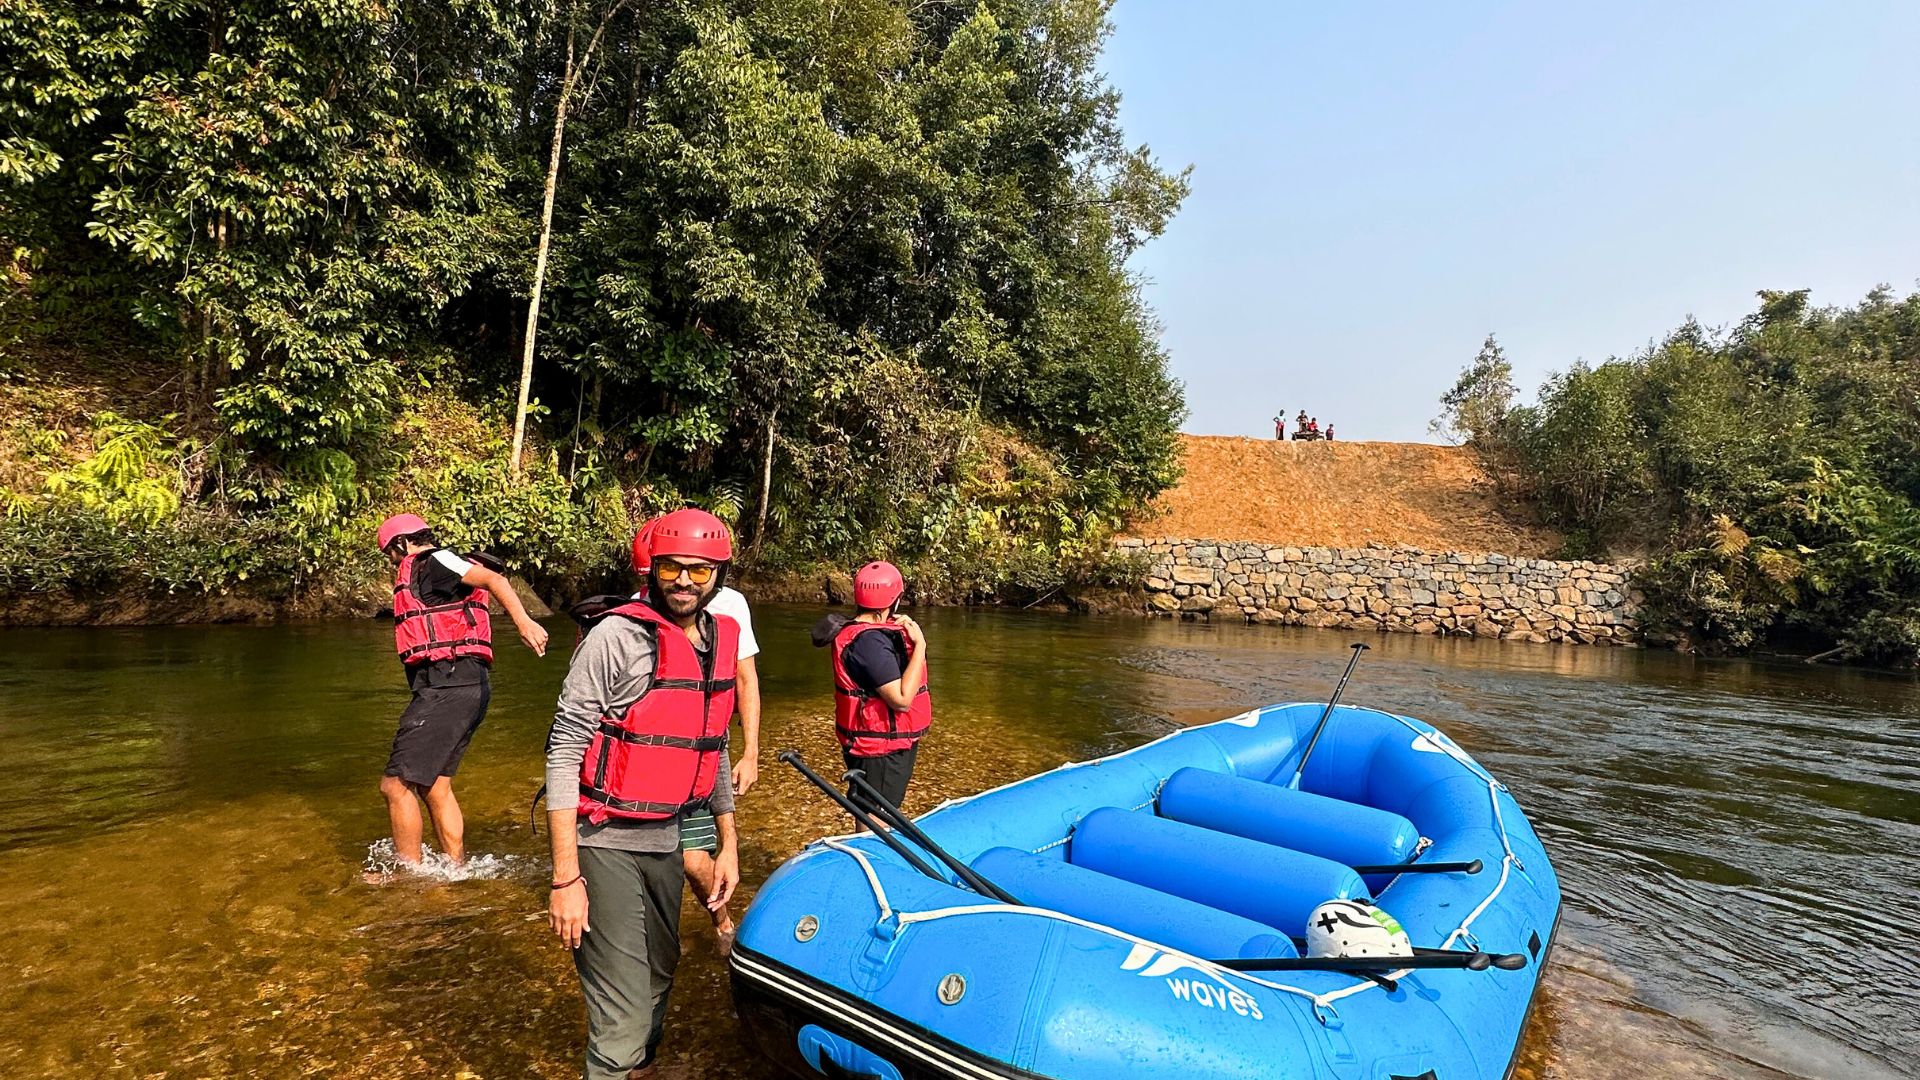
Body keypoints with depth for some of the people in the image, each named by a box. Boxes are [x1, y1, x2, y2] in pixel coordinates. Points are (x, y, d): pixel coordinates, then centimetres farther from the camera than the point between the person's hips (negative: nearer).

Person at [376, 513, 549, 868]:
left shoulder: (431, 561, -2)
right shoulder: (423, 573, 27)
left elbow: (493, 579, -18)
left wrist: (523, 621, -34)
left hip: (448, 687, -10)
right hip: (466, 687, 10)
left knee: (395, 785, -4)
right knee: (434, 787, 18)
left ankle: (410, 874, 9)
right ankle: (457, 869, 26)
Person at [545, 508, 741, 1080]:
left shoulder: (721, 639, 3)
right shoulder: (617, 636, -17)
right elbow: (564, 752, -17)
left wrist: (728, 844, 14)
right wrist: (565, 878, -19)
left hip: (665, 839, 7)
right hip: (605, 843, -7)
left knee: (657, 982, 24)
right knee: (622, 1021, -7)